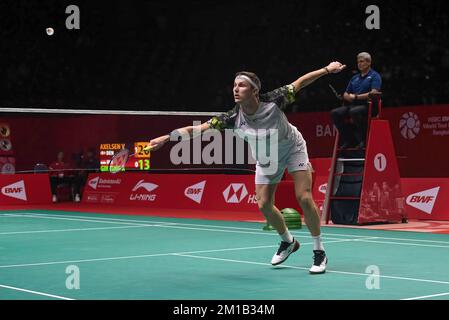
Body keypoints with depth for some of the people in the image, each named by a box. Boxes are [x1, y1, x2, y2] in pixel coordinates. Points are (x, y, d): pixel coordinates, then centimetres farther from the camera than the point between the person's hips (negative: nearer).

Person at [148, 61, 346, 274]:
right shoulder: (233, 118, -29)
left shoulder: (273, 101, -33)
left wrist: (327, 69, -12)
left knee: (304, 197, -13)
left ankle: (319, 251, 2)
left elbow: (298, 83, -18)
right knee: (264, 204, -1)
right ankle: (288, 242, 28)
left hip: (293, 148, -3)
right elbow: (197, 129, -34)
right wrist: (167, 137, -44)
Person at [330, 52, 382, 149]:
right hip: (353, 105, 7)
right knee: (335, 113, -15)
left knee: (354, 111, -38)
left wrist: (356, 97, -13)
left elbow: (374, 93, -13)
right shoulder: (354, 78, 24)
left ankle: (363, 140, -25)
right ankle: (349, 140, -9)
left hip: (367, 106, -7)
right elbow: (345, 94, 23)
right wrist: (348, 97, -3)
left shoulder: (375, 76, 2)